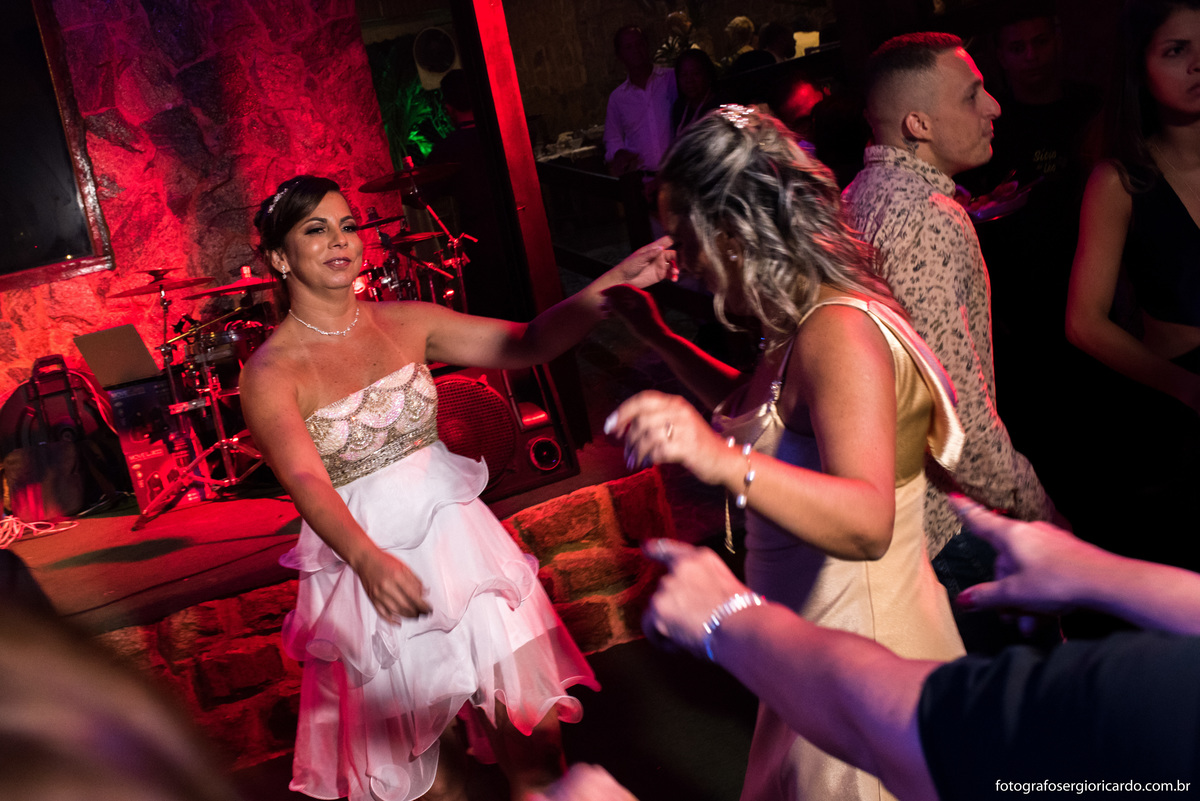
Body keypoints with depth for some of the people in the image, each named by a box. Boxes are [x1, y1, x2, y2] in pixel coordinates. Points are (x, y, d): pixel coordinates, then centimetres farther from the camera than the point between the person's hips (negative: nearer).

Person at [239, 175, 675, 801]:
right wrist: (369, 560, -42)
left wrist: (612, 282, -18)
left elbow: (526, 342, -4)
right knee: (412, 745, 13)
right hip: (359, 556, -3)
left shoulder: (406, 323, 1)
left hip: (455, 532, 3)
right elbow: (306, 481, -24)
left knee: (528, 721, 5)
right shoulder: (269, 374, -10)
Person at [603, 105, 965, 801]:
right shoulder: (811, 320, 3)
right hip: (820, 634, 9)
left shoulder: (841, 333, -27)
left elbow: (868, 525, -39)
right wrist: (658, 337, 18)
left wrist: (726, 462, -54)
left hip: (863, 641, -9)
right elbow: (755, 408, 23)